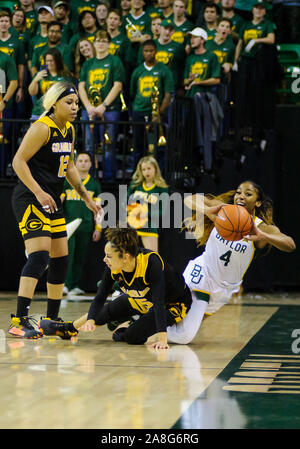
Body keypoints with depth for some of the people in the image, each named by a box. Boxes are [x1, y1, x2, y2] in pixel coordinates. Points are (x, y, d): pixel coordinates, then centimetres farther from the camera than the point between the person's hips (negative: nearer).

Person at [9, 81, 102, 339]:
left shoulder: (69, 130, 12)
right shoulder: (42, 128, -14)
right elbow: (18, 161, -17)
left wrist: (86, 197, 20)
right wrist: (38, 193, -24)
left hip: (52, 202, 9)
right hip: (30, 200, -9)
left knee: (61, 260, 10)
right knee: (39, 257, -20)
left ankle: (52, 320, 21)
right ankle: (19, 322, -23)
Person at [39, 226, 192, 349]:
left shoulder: (151, 263, -39)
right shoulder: (113, 268, -21)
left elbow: (158, 302, -43)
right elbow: (100, 297, -14)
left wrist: (162, 339, -50)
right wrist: (91, 320, -33)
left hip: (174, 304, -6)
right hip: (142, 300, 6)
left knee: (132, 337, -20)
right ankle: (66, 328, 34)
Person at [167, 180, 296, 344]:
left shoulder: (262, 228, -15)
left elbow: (290, 245, -32)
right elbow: (189, 199, -12)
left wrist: (262, 236, -51)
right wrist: (207, 211, -34)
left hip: (224, 288, 1)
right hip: (201, 274, -1)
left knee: (184, 336, 3)